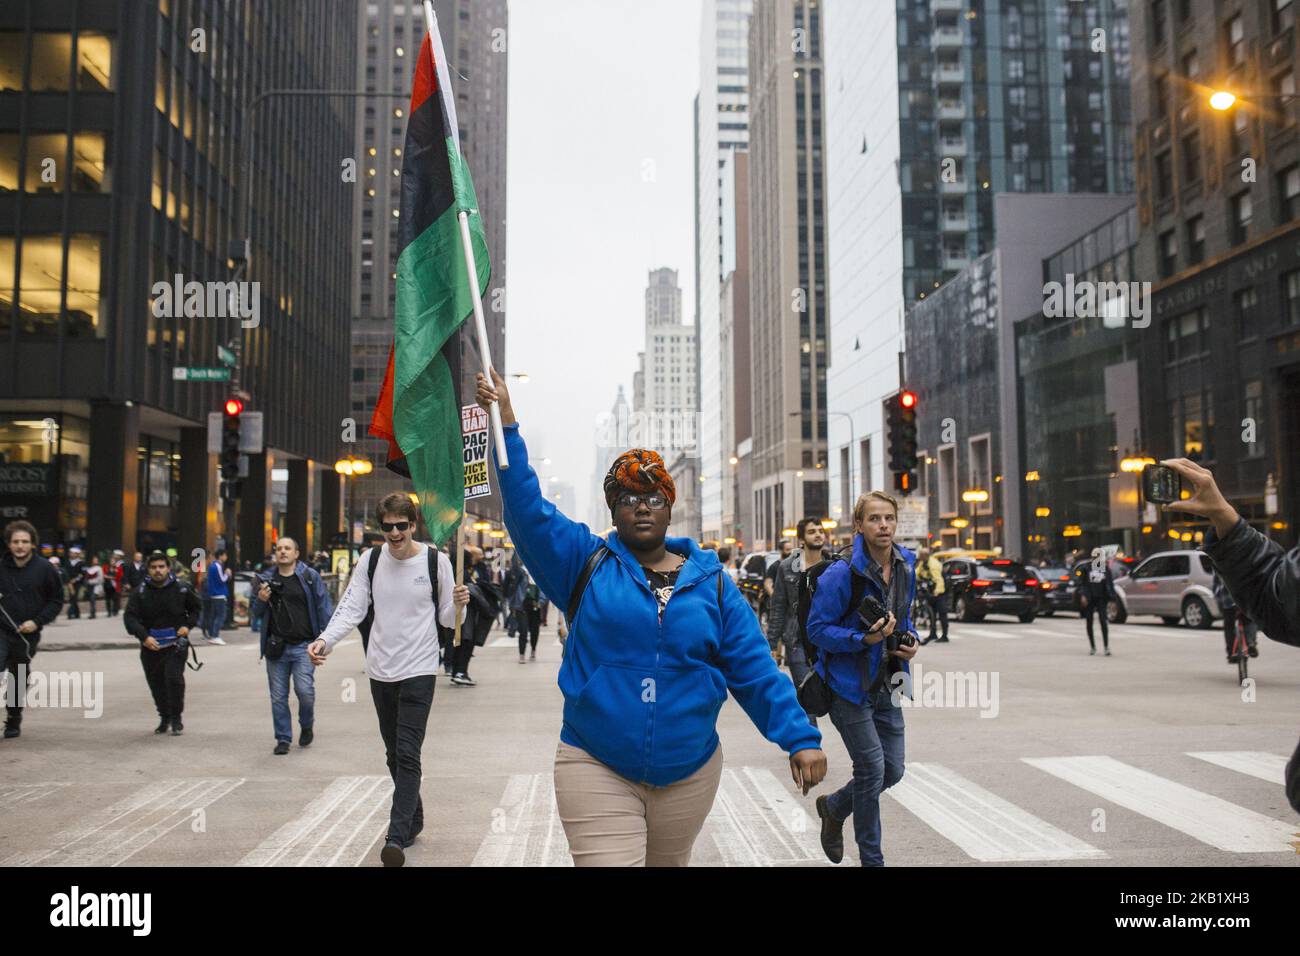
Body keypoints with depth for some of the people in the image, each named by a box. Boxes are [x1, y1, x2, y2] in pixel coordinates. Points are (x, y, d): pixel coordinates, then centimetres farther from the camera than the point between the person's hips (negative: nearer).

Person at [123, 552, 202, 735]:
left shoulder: (181, 589, -3)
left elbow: (197, 607, 13)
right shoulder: (140, 592, -3)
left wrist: (188, 625, -3)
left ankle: (176, 719, 0)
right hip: (150, 646, 2)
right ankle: (164, 717, 30)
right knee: (156, 684, 10)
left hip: (176, 644, -2)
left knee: (174, 679, -16)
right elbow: (129, 617, -8)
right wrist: (144, 637, -21)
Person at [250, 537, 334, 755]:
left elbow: (324, 606, 0)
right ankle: (283, 739, 19)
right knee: (278, 696, 6)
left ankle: (307, 725, 18)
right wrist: (260, 600, -5)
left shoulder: (310, 576, 0)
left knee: (305, 690, -10)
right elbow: (254, 613, 17)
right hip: (276, 647, 3)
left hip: (303, 646, -3)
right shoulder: (266, 579, 10)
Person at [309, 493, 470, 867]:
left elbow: (445, 619, 1)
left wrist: (458, 604, -21)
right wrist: (325, 640, -20)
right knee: (394, 754, 15)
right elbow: (352, 608, -3)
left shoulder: (436, 560, -6)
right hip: (380, 671, 4)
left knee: (407, 754, -11)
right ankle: (413, 819, 32)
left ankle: (396, 838, -11)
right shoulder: (371, 559, 1)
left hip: (419, 671, -4)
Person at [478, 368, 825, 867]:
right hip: (596, 771, -2)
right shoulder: (584, 563, 0)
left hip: (689, 774, 3)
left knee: (668, 862, 20)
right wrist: (506, 426, -19)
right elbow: (528, 509, -11)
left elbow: (755, 670, 1)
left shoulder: (711, 582, 4)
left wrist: (800, 737, -6)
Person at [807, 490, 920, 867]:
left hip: (886, 684, 7)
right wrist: (865, 639, -28)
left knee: (893, 770, 10)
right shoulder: (842, 573, -18)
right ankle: (871, 858, 17)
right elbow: (817, 629, -16)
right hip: (848, 684, -7)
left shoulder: (906, 566, 4)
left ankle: (834, 807, 37)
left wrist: (910, 640, -1)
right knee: (872, 769, -2)